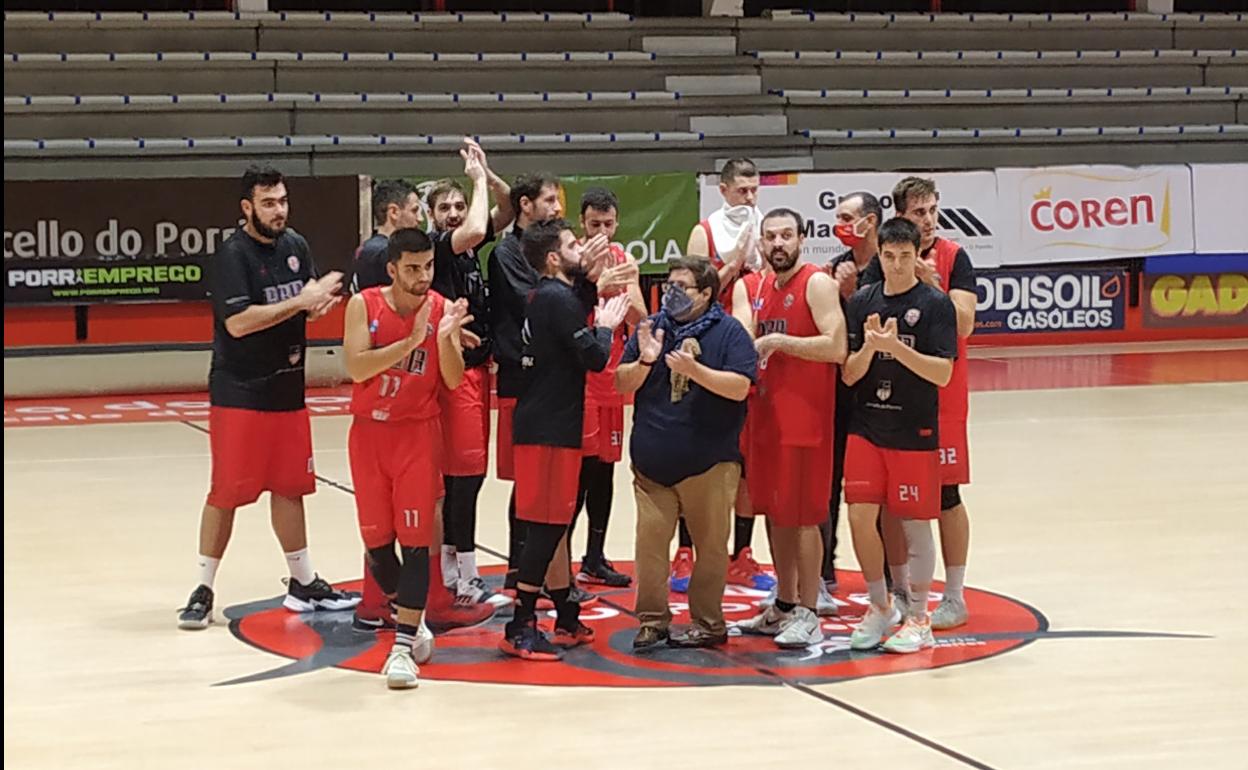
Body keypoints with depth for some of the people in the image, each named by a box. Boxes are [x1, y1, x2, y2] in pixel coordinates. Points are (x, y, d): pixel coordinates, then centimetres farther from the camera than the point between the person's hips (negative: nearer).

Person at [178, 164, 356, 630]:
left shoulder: (295, 246, 8)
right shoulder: (233, 254, -14)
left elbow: (309, 306, 17)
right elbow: (238, 321, -23)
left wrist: (318, 306, -7)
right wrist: (300, 301, -21)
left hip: (287, 389, 7)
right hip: (239, 393, -7)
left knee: (289, 486, 14)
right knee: (227, 491, -3)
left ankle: (303, 584, 24)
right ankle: (203, 591, 6)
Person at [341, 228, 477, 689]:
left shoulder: (442, 309, -6)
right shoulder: (364, 306, -7)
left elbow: (453, 381, -10)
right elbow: (356, 368, -20)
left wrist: (445, 337, -27)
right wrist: (411, 341, -28)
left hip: (419, 433, -1)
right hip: (369, 431, 1)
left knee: (415, 540, -8)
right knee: (376, 539, 7)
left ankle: (403, 645, -6)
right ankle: (410, 619, 31)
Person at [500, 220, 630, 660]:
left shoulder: (549, 294, 13)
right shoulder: (558, 299, -16)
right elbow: (595, 359, -18)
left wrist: (587, 276, 19)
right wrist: (606, 325, 1)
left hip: (548, 425, 10)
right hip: (549, 429, -10)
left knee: (554, 524, 15)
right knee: (546, 527, -7)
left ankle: (566, 620, 24)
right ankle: (521, 628, -4)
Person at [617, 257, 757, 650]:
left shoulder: (729, 332, -3)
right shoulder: (650, 329, 9)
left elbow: (739, 387, -12)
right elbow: (623, 384, 7)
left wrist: (693, 369, -23)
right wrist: (644, 361, -12)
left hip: (710, 462, -3)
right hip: (653, 462, 3)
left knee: (710, 544, 5)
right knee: (649, 539, 1)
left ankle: (708, 622, 15)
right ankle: (652, 619, 10)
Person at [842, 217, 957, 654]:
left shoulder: (934, 304, -5)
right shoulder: (862, 302, 6)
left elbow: (942, 373, -13)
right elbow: (848, 374, 4)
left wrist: (895, 347, -24)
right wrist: (869, 347, -15)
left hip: (915, 432, -4)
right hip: (866, 426, 4)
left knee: (915, 524, 3)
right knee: (860, 517, 1)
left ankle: (918, 619, 15)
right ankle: (879, 607, 20)